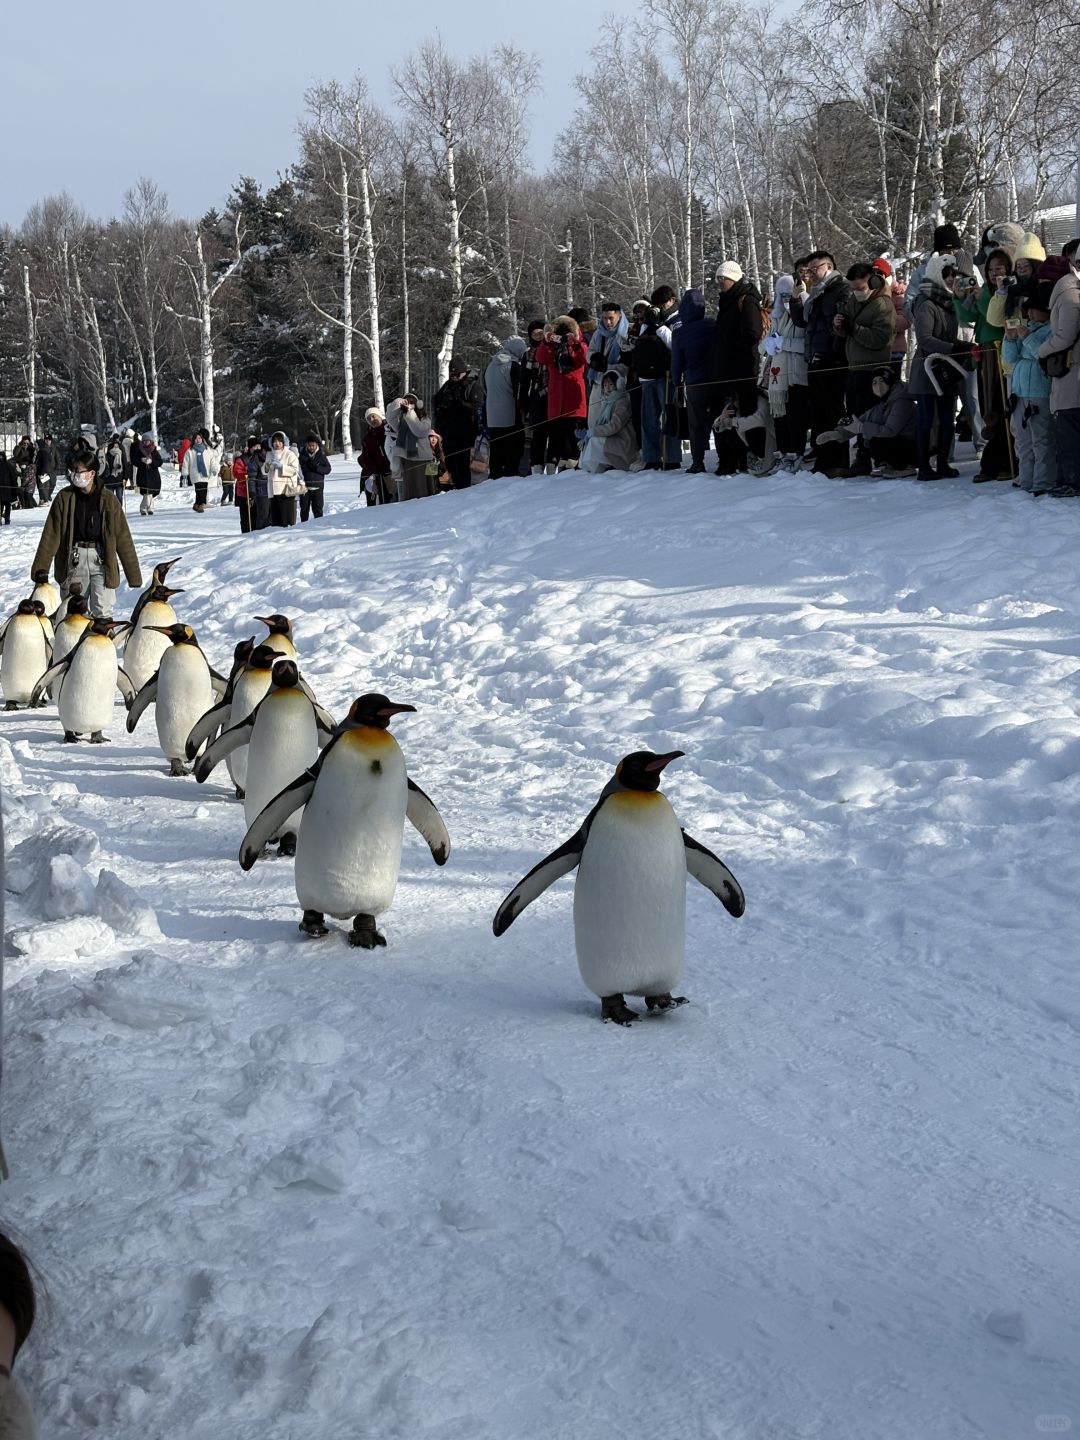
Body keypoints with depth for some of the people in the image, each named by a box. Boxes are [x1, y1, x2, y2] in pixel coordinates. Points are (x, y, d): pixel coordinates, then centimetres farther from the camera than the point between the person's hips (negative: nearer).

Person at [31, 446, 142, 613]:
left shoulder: (108, 500, -1)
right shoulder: (64, 497, 1)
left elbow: (123, 538, 1)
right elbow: (51, 535, 1)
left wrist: (134, 575, 1)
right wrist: (40, 569, -4)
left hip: (101, 560, -1)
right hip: (74, 560, 1)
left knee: (103, 613, -7)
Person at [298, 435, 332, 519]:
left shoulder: (321, 455, 1)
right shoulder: (302, 454, 2)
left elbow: (328, 469, -1)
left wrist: (316, 467, -15)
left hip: (317, 487, -1)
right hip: (304, 486, 1)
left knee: (317, 509, -1)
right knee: (304, 509, 8)